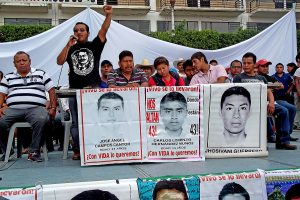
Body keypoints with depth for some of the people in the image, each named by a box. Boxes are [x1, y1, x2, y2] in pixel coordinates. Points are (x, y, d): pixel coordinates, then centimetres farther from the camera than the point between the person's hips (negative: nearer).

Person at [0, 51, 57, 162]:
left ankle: (34, 151, -24)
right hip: (13, 109, 2)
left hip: (36, 108, -2)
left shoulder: (41, 74, 18)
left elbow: (51, 91, 14)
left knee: (42, 120, -37)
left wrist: (53, 108, 1)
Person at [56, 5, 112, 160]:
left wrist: (108, 15, -19)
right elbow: (59, 62, -1)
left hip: (94, 89, -2)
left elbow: (104, 30, -5)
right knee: (76, 122, 3)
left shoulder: (94, 45, 9)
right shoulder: (70, 49, 13)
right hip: (75, 91, 2)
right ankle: (77, 150, 8)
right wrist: (68, 46, -8)